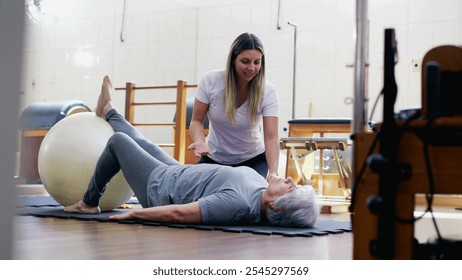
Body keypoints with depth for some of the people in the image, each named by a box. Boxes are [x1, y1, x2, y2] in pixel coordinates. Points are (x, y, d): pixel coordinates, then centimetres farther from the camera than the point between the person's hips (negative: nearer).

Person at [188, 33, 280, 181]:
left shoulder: (268, 91, -18)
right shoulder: (210, 81, -17)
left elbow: (271, 138, -24)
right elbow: (197, 121, -7)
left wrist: (273, 173, -41)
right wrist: (200, 142, -29)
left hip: (252, 160, -1)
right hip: (214, 158, 1)